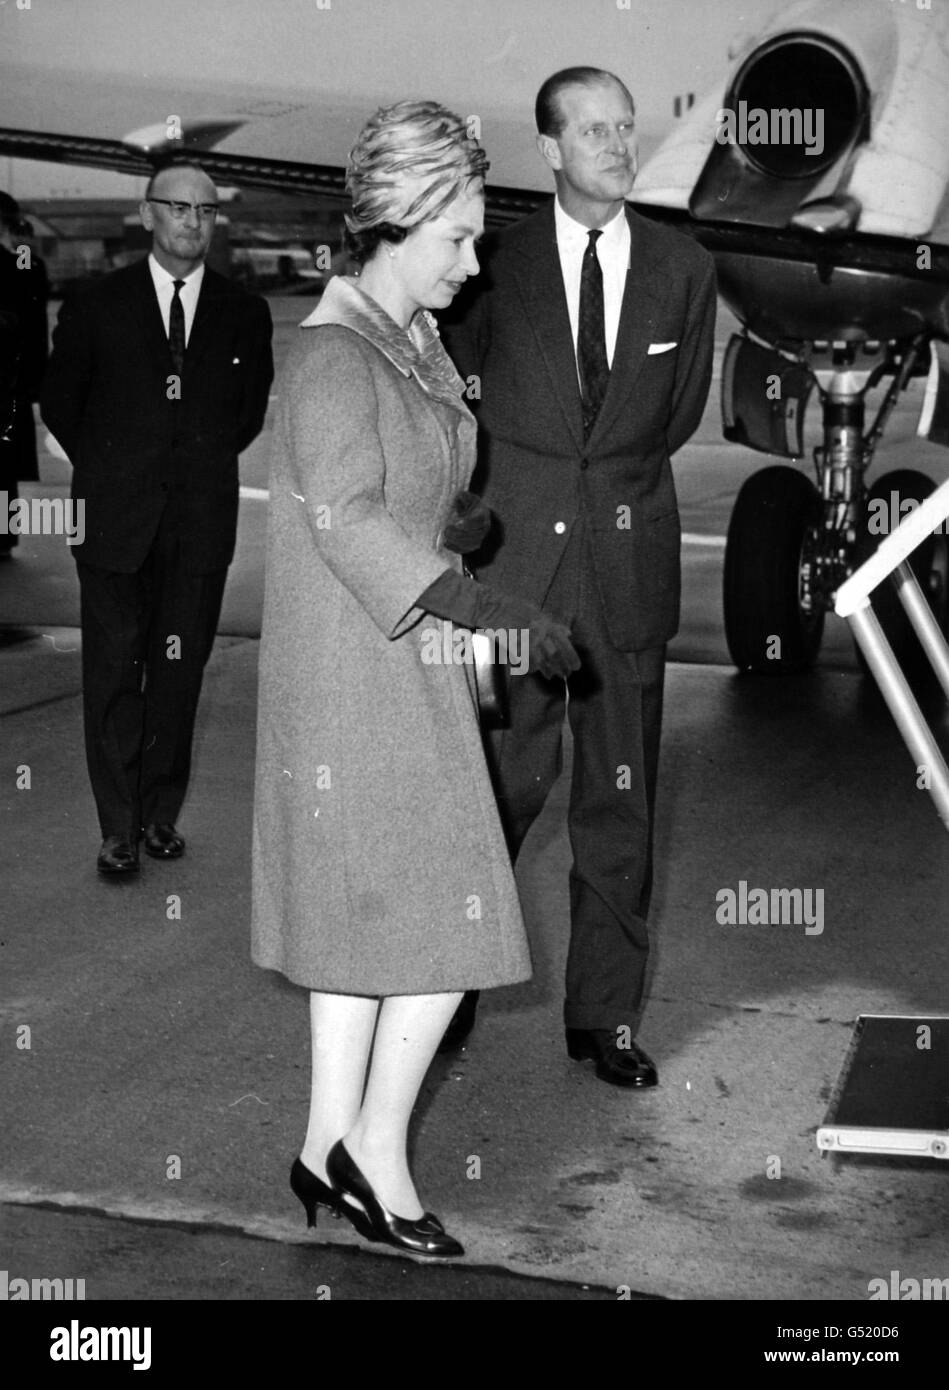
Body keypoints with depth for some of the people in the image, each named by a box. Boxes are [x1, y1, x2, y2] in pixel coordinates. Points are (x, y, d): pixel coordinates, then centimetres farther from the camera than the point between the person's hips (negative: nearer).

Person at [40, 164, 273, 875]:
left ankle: (161, 812, 19)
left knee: (180, 672, 6)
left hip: (202, 521, 1)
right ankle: (119, 827, 7)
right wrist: (108, 472, 10)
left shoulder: (246, 313, 7)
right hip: (116, 520, -1)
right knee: (114, 671, 0)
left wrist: (204, 464, 12)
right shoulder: (97, 305, 3)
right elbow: (60, 402, 11)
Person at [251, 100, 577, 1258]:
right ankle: (375, 1152, 8)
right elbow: (349, 520, -25)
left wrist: (461, 523, 3)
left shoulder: (414, 345, 14)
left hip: (405, 670, 10)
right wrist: (489, 609, -31)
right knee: (450, 910, -5)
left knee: (363, 908, 13)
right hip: (357, 676, -10)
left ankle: (331, 1147, 23)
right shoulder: (332, 355, -16)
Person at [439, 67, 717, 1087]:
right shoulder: (497, 265, 2)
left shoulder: (683, 270, 8)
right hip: (516, 557, -2)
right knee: (502, 783, -1)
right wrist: (500, 491, 8)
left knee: (621, 799, 7)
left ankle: (606, 1015, 18)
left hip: (629, 557, 2)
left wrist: (611, 479, 10)